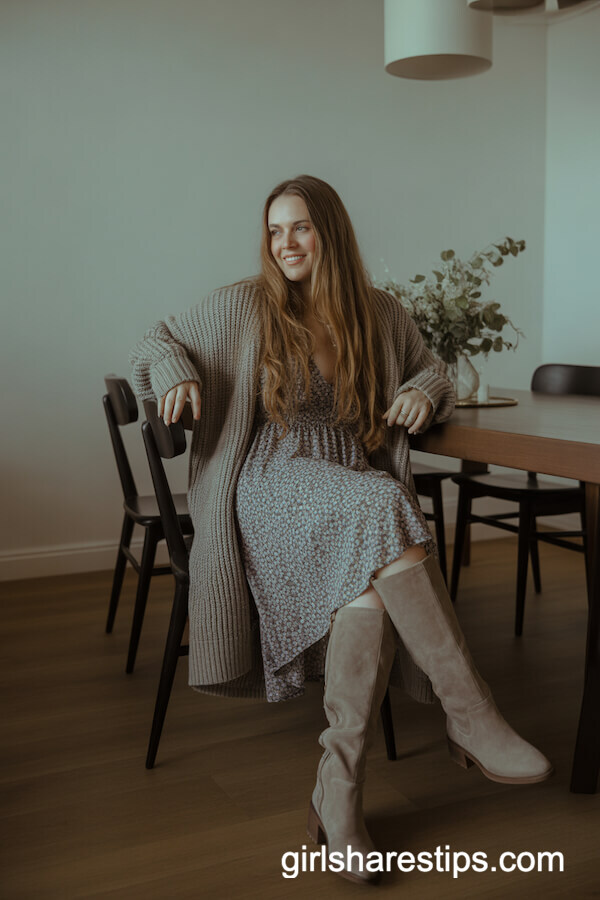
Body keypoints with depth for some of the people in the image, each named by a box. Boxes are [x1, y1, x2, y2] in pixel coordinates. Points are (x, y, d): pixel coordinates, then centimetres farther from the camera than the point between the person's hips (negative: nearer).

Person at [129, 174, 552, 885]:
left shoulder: (379, 314, 13)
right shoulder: (242, 307, 6)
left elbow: (433, 371, 26)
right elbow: (157, 341, 16)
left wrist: (423, 392, 1)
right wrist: (176, 372, -8)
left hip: (363, 486, 3)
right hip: (273, 483, -3)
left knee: (371, 583, -33)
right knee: (380, 510, -36)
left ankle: (338, 793, -24)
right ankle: (472, 716, -30)